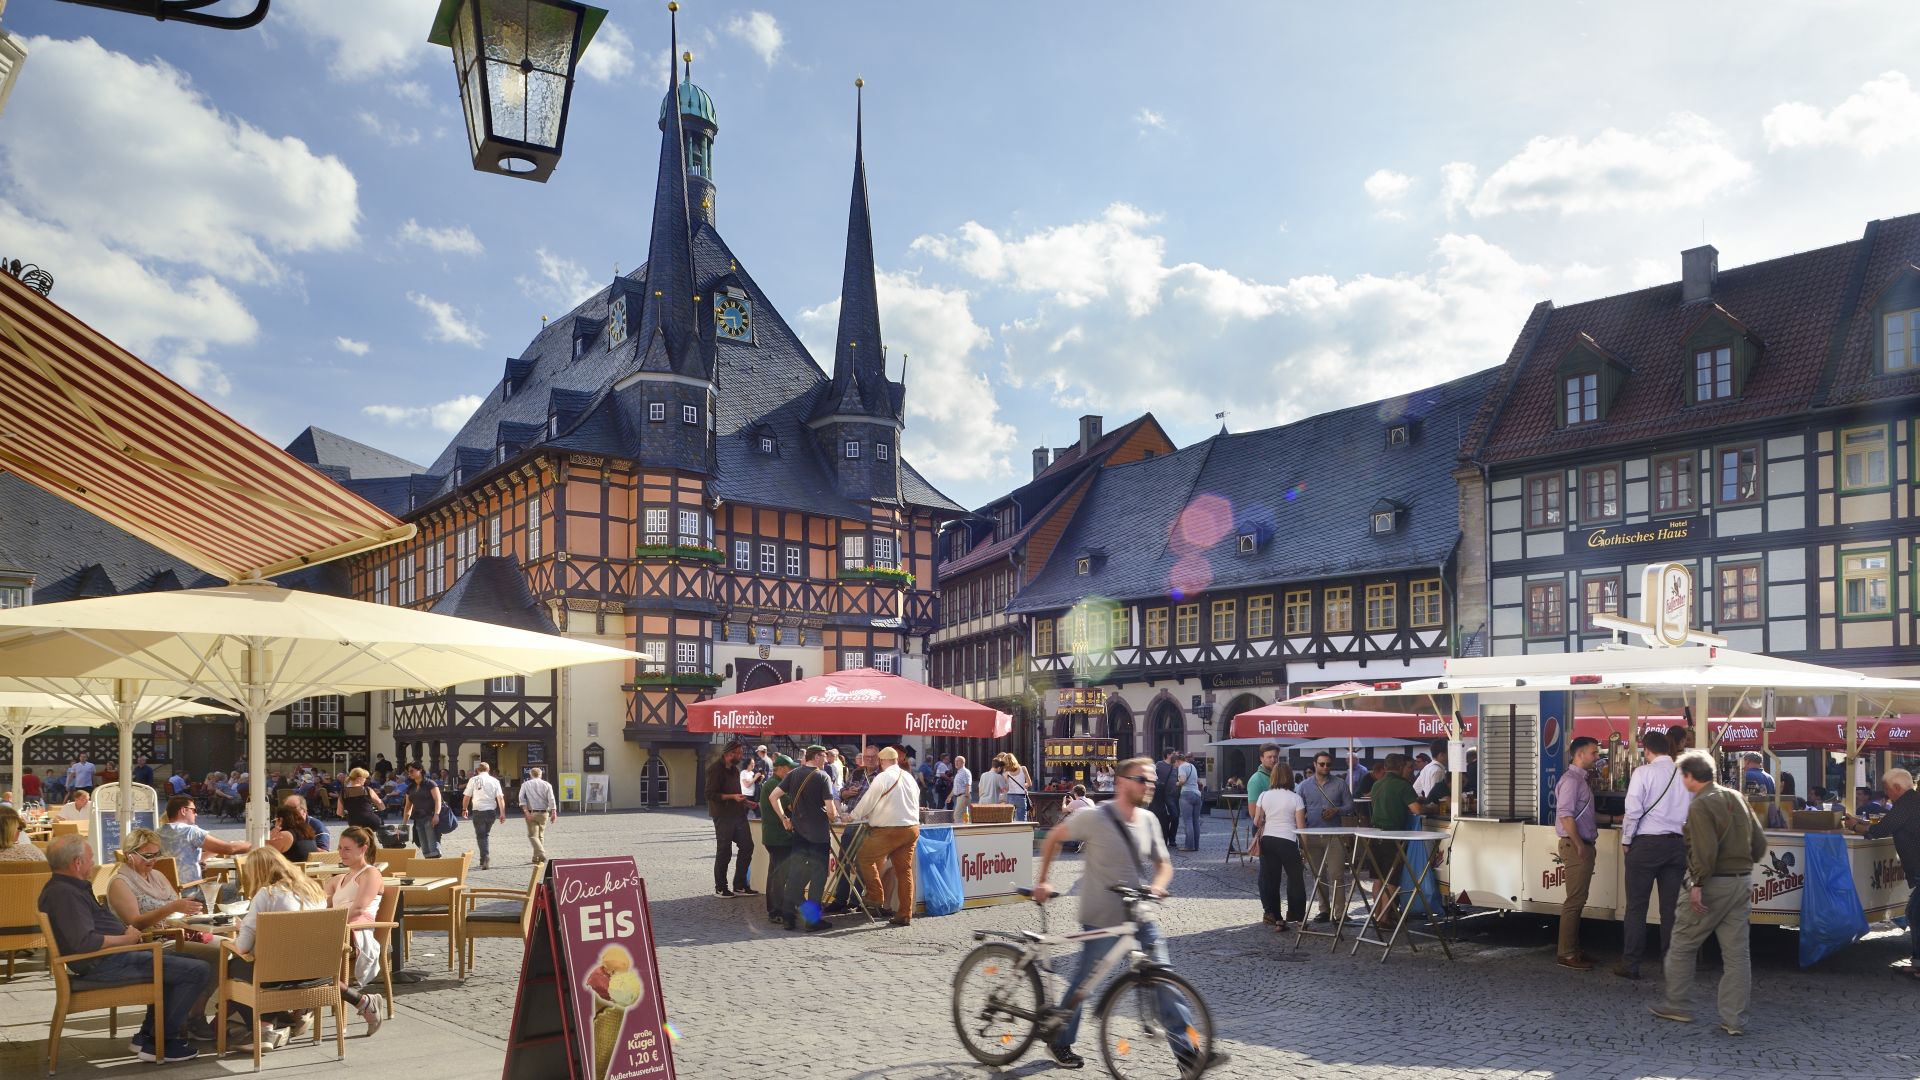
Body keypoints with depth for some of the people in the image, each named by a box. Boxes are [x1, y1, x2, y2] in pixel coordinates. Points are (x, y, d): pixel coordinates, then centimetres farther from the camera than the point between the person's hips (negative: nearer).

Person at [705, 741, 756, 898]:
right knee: (724, 851, 0)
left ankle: (740, 886, 13)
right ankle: (720, 888, 12)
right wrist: (732, 796, -23)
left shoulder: (734, 769, 16)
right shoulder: (716, 769, -12)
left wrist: (744, 800, 15)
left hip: (738, 814, 8)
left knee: (747, 846, 5)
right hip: (723, 816, -8)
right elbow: (710, 794, -18)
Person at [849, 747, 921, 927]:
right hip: (912, 828, 7)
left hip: (890, 829, -7)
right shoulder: (910, 778, 11)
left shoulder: (882, 778, -8)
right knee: (905, 870, 10)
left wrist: (855, 816, 13)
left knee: (865, 857, 9)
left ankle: (876, 897, 3)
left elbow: (868, 801, -3)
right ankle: (905, 915, 10)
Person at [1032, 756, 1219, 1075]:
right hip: (1102, 919, -5)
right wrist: (1042, 881, 0)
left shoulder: (1148, 821, 2)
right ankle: (1059, 1042, 28)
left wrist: (1158, 885, -11)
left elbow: (1163, 863, 11)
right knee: (1083, 984, 7)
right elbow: (1054, 838, -1)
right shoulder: (1094, 818, -14)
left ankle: (1186, 1052, 4)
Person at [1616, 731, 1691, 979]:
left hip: (1646, 843, -4)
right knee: (1671, 907, 9)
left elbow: (1633, 810, -10)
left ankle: (1631, 964, 5)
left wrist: (1626, 841, 0)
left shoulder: (1644, 772, -8)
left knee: (1636, 906, 2)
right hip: (1677, 844, 4)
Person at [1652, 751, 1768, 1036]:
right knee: (1736, 953, 7)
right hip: (1742, 883, 7)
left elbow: (1705, 850, -22)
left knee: (1682, 945, 8)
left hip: (1714, 884, -7)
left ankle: (1677, 1006, 15)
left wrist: (1698, 884, -19)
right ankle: (1735, 1019, 8)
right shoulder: (1737, 798, 10)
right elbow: (1759, 843, 13)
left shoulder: (1700, 805, -13)